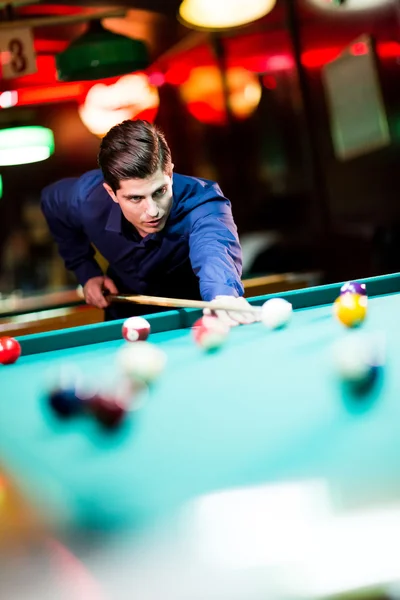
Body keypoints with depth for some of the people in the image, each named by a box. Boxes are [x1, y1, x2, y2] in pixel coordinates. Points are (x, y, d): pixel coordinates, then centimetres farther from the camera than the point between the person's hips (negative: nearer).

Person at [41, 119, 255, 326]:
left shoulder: (201, 201, -36)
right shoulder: (87, 199, -26)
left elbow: (213, 247, -59)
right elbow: (51, 201, -1)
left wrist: (223, 296, -81)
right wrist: (86, 272, -8)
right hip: (126, 319, 3)